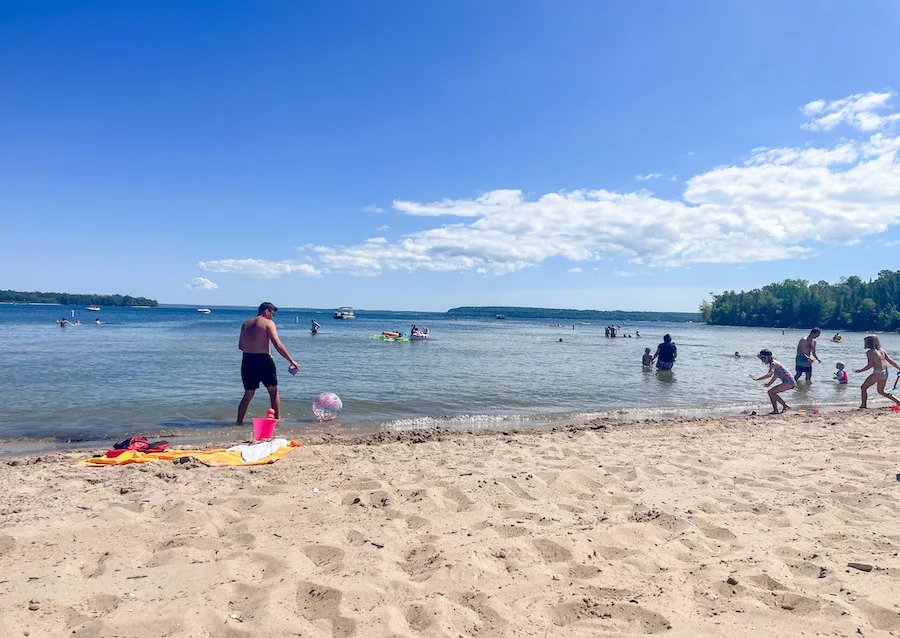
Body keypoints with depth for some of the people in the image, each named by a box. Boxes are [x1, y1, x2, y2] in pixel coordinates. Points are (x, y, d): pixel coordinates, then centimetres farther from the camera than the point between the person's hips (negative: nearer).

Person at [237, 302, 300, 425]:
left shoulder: (246, 324, 12)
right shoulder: (268, 323, -5)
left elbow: (240, 346, 14)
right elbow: (277, 344, -15)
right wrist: (291, 361, -12)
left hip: (247, 361, 5)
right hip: (263, 360, -5)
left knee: (248, 394, 17)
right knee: (273, 392, 12)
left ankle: (239, 421, 15)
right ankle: (277, 420, 13)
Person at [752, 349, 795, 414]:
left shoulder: (773, 364, -16)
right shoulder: (773, 363, 14)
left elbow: (769, 374, -32)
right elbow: (775, 376, 26)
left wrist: (757, 379, -32)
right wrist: (769, 383, 29)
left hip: (789, 382, -10)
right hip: (789, 383, 10)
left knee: (771, 392, -13)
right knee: (771, 392, 12)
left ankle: (786, 405, -8)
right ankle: (775, 410, 9)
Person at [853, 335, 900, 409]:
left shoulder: (869, 352, -9)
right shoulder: (881, 350, 12)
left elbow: (870, 365, -14)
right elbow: (891, 361, 10)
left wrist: (860, 371, -6)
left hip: (877, 373, -8)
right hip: (885, 373, 8)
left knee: (863, 388, 6)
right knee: (881, 391, 24)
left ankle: (863, 405, 1)